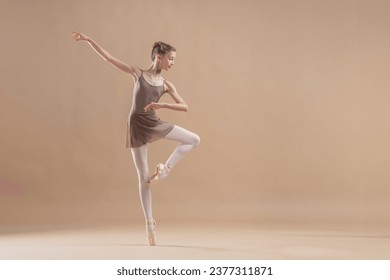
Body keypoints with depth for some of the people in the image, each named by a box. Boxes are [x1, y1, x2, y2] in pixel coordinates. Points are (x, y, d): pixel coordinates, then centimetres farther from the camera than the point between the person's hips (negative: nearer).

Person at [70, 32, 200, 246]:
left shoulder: (166, 84, 5)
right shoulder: (138, 73, -1)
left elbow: (185, 107, -2)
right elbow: (107, 57, -2)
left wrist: (162, 105, -17)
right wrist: (87, 40, -7)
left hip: (154, 124, 4)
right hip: (137, 126, -3)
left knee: (194, 140, -2)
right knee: (143, 177, 0)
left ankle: (165, 168, 3)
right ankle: (149, 223, 8)